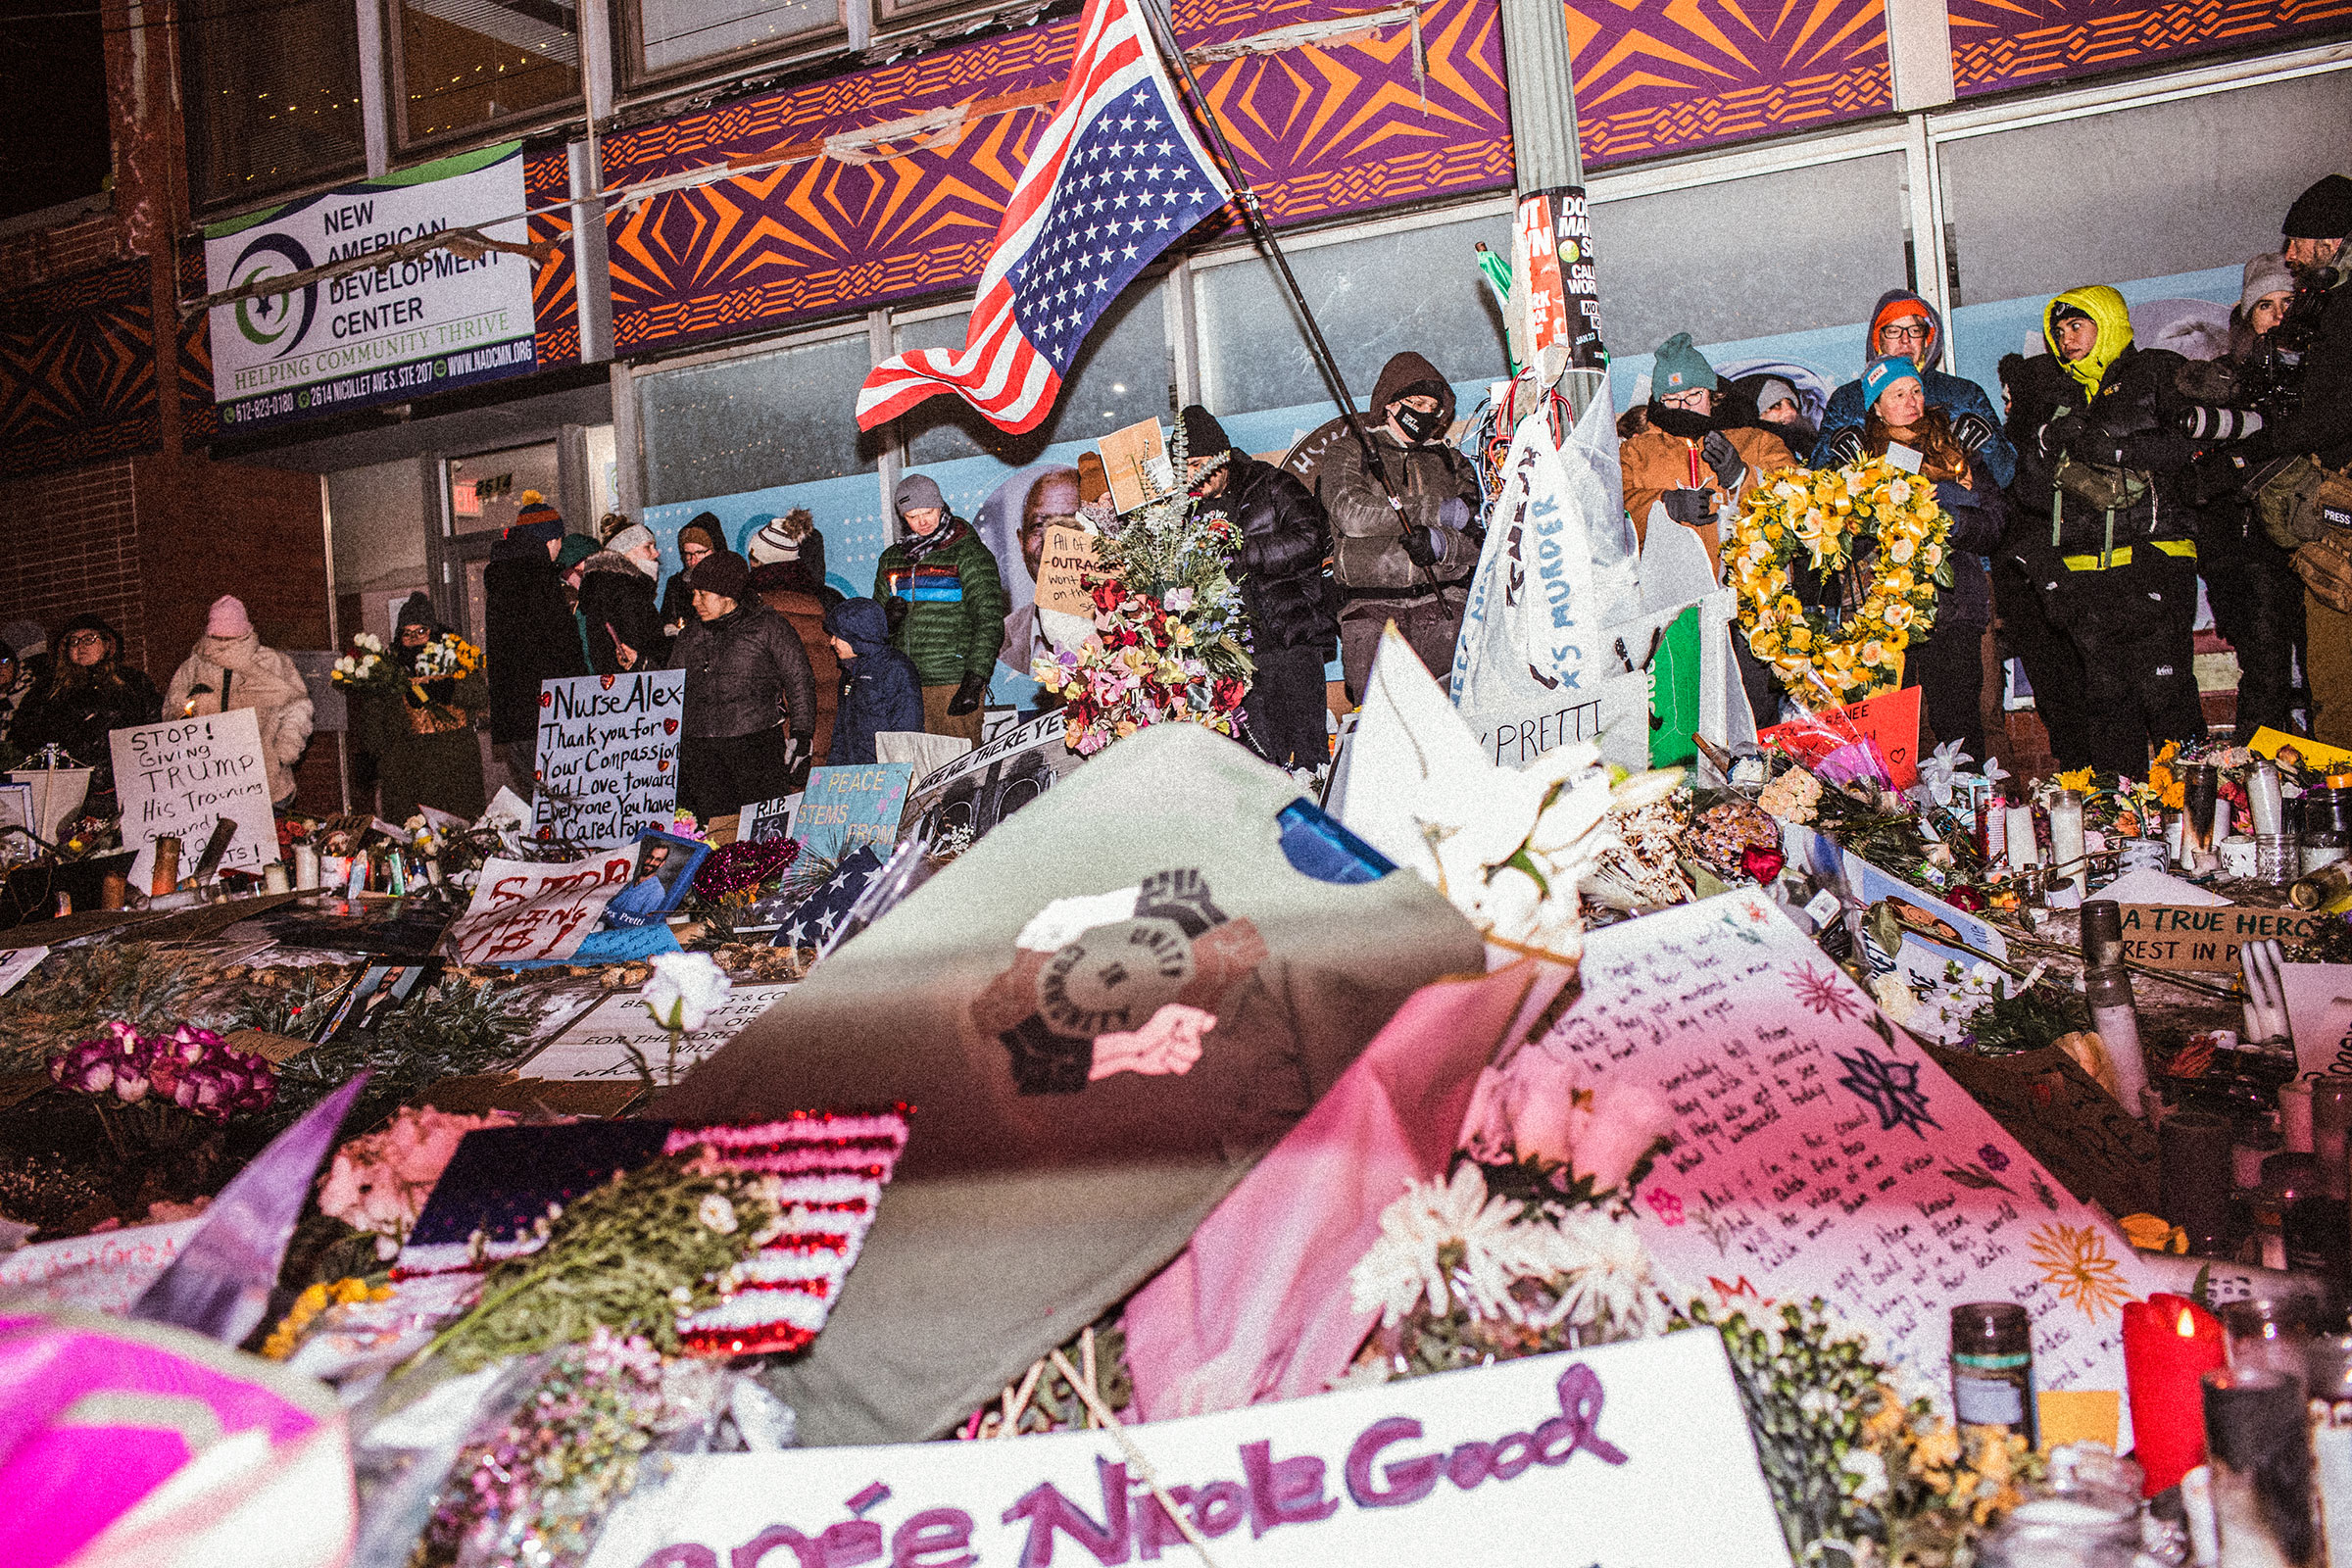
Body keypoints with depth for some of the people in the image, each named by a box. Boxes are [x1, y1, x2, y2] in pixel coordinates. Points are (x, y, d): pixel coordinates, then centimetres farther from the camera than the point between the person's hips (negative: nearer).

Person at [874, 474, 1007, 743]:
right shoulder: (892, 559, 16)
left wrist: (974, 681, -17)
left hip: (954, 680, -5)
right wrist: (888, 617, -1)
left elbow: (989, 621, -8)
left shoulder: (970, 554, -1)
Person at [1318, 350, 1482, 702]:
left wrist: (1442, 544, -11)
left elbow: (1477, 542, 14)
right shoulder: (1347, 455, 14)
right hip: (1369, 607, -2)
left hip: (1442, 605, 2)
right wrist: (1436, 512, -5)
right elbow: (1351, 514, -7)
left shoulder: (1451, 462, 23)